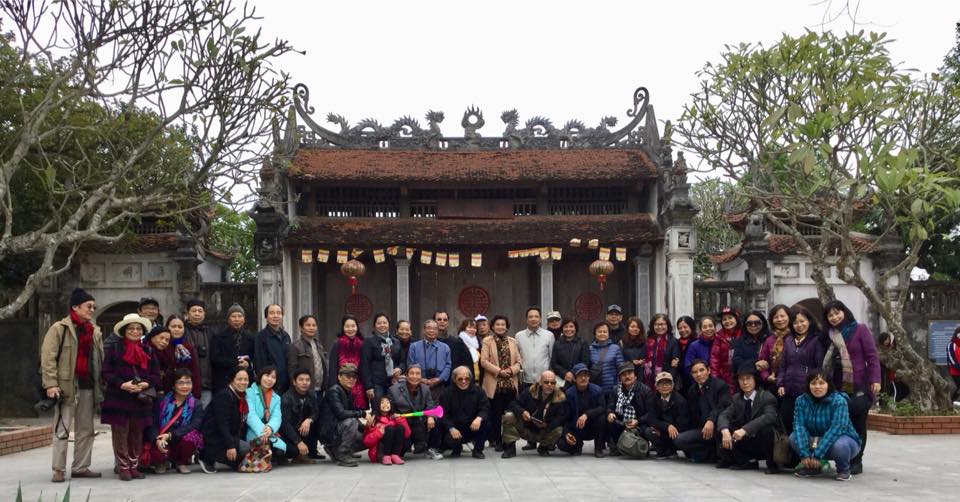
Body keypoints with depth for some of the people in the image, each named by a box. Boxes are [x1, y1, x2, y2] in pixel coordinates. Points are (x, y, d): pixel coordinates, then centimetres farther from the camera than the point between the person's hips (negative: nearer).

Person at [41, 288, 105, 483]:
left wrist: (101, 384, 12)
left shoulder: (95, 331, 15)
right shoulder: (59, 328, -4)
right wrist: (51, 384, -17)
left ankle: (80, 467, 19)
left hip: (88, 386, 6)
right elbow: (48, 357, -8)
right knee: (62, 429, -2)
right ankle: (59, 470, 4)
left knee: (86, 429, 10)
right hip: (66, 385, -6)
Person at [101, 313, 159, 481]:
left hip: (141, 400, 4)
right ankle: (123, 468, 6)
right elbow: (106, 373, -5)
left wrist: (146, 383, -11)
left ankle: (134, 467, 16)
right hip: (118, 399, -3)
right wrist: (122, 384, -19)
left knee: (137, 435, 7)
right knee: (120, 434, -1)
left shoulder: (148, 352, 12)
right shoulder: (114, 350, 1)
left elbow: (156, 375, 9)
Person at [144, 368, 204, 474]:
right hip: (162, 443, 0)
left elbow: (194, 426, -15)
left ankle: (182, 462, -1)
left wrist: (170, 435, -26)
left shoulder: (196, 404, 0)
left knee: (190, 437, -34)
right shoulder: (162, 401, 2)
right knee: (146, 458, -29)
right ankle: (163, 462, 10)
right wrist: (157, 440, -26)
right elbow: (153, 424, -5)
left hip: (181, 441, 0)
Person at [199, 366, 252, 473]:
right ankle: (208, 459, -6)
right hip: (212, 439, -10)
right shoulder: (224, 396, -16)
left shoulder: (241, 397, 12)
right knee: (247, 449, -18)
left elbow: (241, 423, 11)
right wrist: (230, 446, -27)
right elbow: (222, 424, -23)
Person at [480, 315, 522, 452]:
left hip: (511, 383, 3)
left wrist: (512, 370, -10)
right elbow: (484, 361, -6)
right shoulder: (487, 341, 3)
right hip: (494, 383, -3)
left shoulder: (512, 341, 14)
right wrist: (499, 371, -14)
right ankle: (496, 441, 8)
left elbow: (518, 361, 10)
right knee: (496, 413, 0)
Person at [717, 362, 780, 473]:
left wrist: (745, 430, -44)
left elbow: (769, 417, -34)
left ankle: (772, 464, -13)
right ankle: (744, 462, -1)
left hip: (764, 444, -5)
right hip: (747, 444, 5)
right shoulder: (736, 398, 4)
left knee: (766, 428, -35)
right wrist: (725, 431, -32)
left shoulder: (767, 397, -15)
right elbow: (724, 415, -8)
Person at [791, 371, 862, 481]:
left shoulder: (839, 401, -23)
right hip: (816, 440, 4)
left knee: (839, 445, -37)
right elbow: (799, 425, -19)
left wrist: (817, 455, -35)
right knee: (793, 437, -21)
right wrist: (804, 454, -32)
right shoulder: (802, 400, -11)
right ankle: (813, 466, 4)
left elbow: (836, 428, -31)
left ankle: (844, 469, -3)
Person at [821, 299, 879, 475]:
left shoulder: (860, 329, 0)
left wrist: (875, 379, -14)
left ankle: (856, 461, 10)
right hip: (836, 388, 4)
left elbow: (872, 356, -5)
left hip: (859, 388, -4)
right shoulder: (828, 336, 14)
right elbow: (825, 361, 16)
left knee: (858, 425, 2)